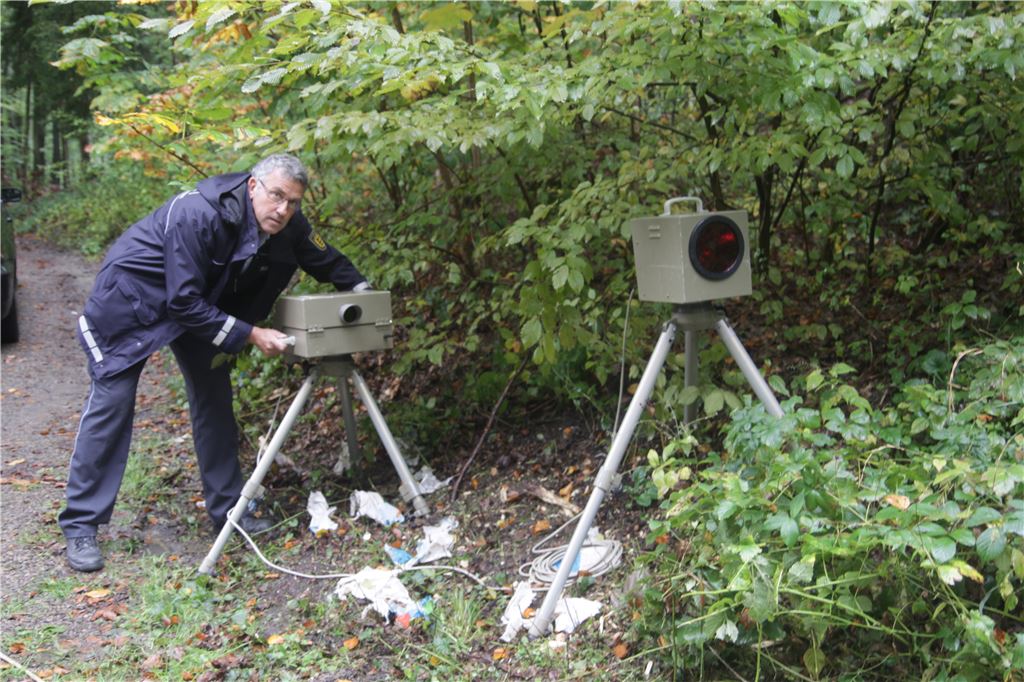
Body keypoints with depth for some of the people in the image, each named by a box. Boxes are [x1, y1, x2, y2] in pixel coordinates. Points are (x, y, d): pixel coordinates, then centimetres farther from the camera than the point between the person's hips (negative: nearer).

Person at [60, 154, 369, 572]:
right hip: (130, 298, -7)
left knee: (214, 400, 4)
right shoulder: (198, 215, -36)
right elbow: (184, 302, -35)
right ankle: (80, 526, 1)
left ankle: (227, 509, 14)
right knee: (110, 405, -8)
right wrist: (250, 335, -34)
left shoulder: (288, 225, -16)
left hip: (201, 304, 7)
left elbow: (326, 260, 4)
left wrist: (362, 291, -6)